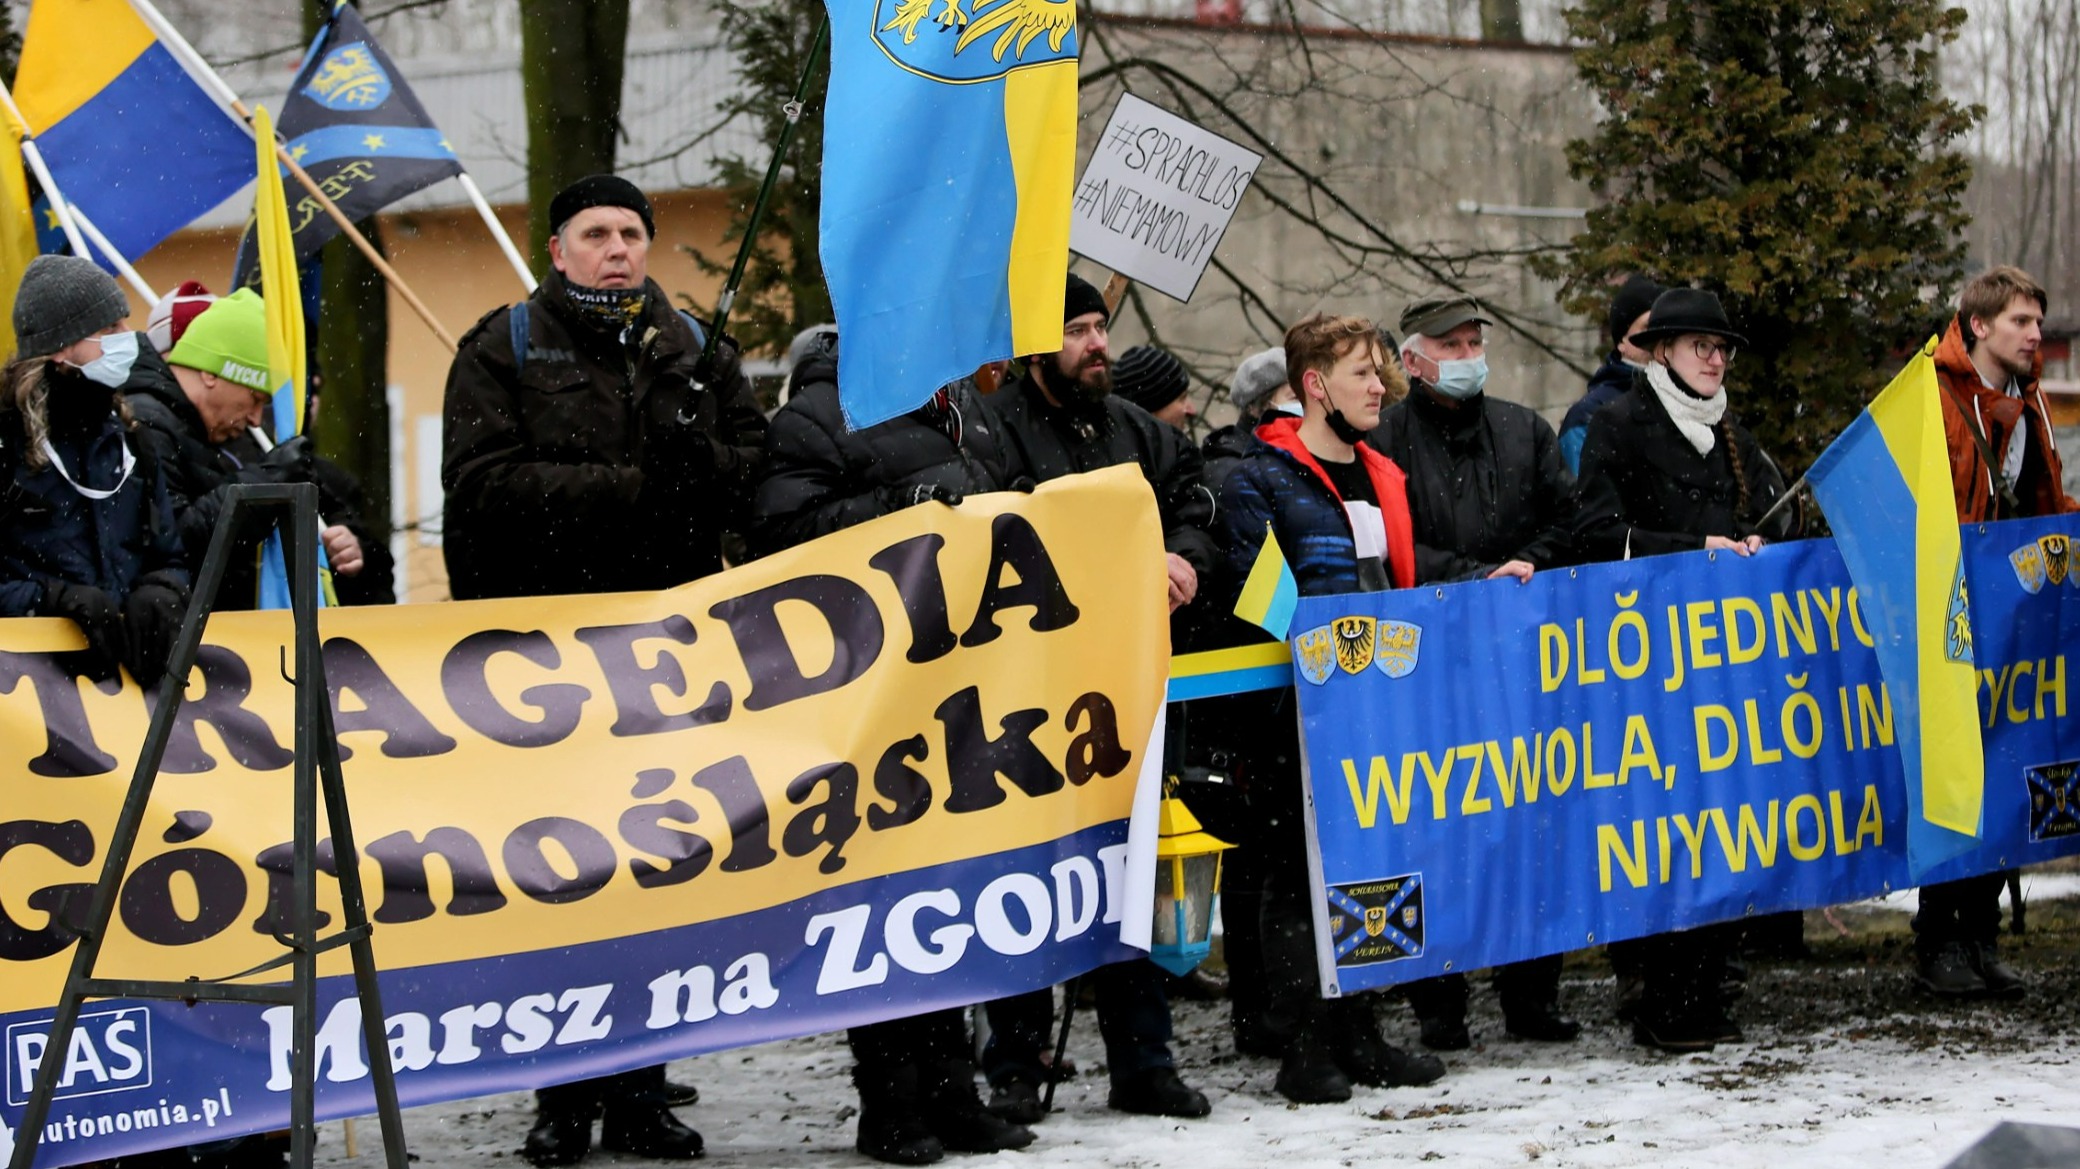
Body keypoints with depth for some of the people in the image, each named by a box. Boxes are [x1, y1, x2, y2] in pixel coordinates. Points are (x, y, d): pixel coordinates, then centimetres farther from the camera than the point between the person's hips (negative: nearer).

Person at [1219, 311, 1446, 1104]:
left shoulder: (1382, 478, 18)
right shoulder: (1262, 480, -6)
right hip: (1300, 711, -7)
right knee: (1302, 878, -3)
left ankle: (1360, 1037, 18)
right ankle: (1308, 1046, 1)